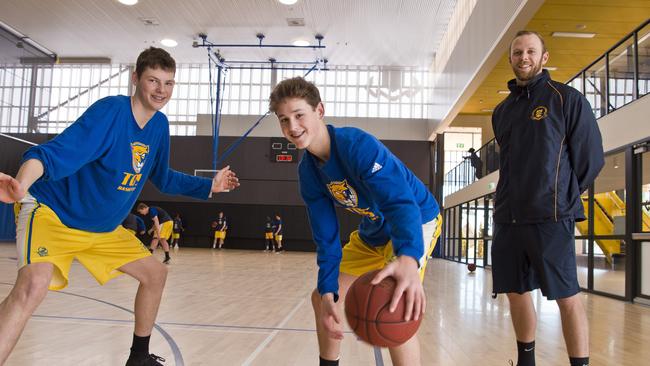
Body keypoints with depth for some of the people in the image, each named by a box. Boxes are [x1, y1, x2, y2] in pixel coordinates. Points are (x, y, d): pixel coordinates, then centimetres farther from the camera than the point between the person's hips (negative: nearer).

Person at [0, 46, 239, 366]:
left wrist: (210, 185, 13)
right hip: (52, 212, -7)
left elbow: (162, 178, 14)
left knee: (155, 273, 9)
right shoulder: (110, 111, -23)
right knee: (33, 285, -32)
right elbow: (55, 153, -34)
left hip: (103, 228, 8)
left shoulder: (159, 125, -1)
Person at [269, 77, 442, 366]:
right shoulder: (308, 172, -9)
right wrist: (327, 288, -16)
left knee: (393, 304, -29)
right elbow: (326, 237, -5)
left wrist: (408, 259, -62)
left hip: (416, 221, -7)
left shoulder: (358, 145, -31)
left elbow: (402, 203, -44)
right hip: (372, 234, 8)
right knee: (323, 298, 9)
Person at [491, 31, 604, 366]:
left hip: (551, 217, -5)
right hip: (508, 218, 6)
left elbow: (590, 157, 0)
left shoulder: (566, 98, 0)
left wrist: (563, 198, 3)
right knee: (516, 291, 11)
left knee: (567, 297, -3)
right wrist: (512, 201, 14)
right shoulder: (502, 111, 16)